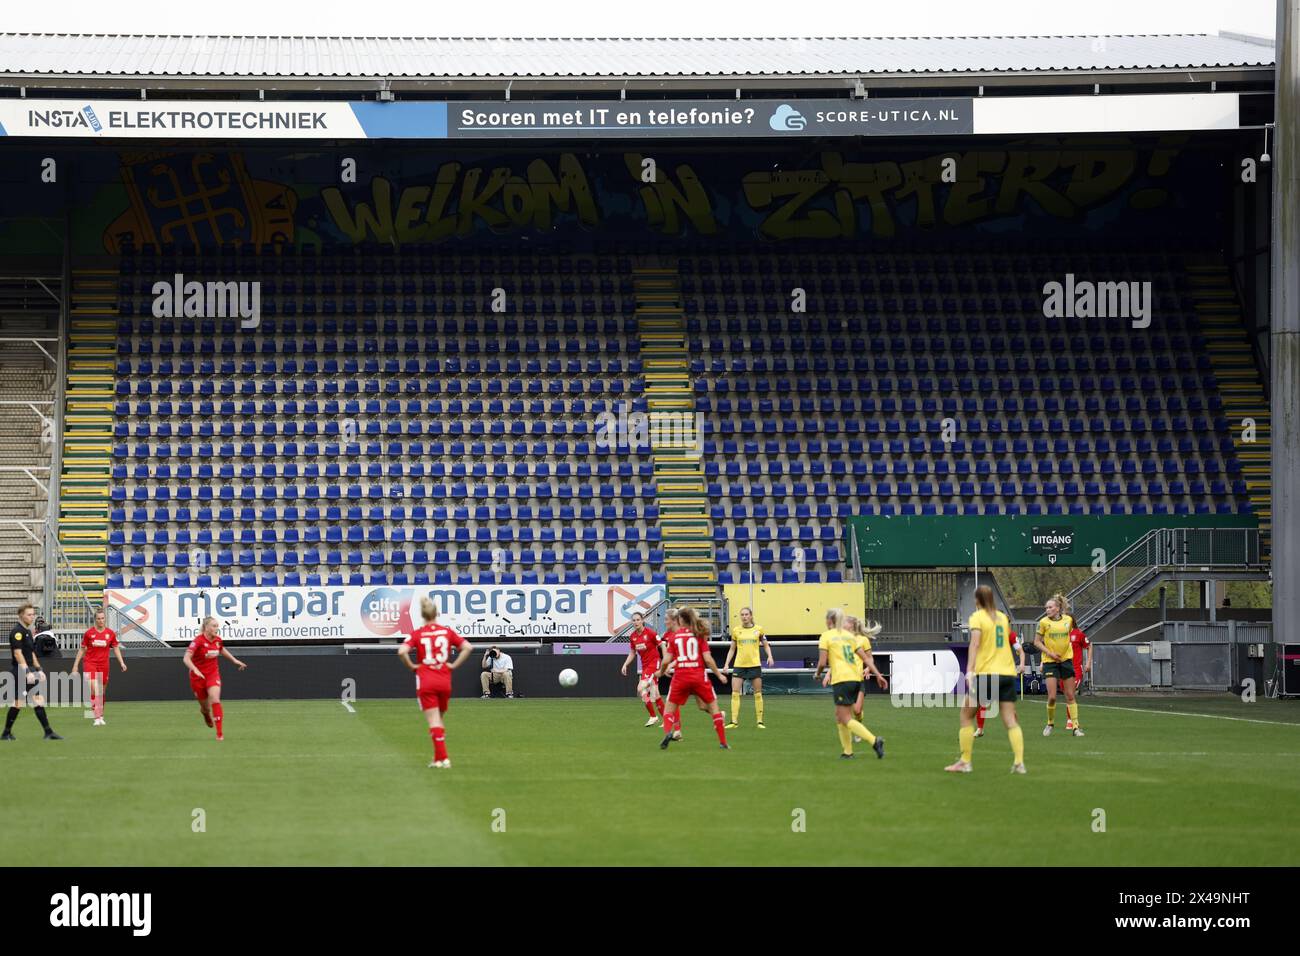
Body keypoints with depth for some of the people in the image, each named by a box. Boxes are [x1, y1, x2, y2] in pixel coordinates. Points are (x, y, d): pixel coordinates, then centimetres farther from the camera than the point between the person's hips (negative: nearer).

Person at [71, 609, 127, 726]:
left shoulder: (110, 633, 2)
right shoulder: (89, 633, -2)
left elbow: (116, 648, 10)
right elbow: (82, 649, 5)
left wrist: (121, 662, -1)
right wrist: (76, 665, 4)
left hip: (104, 666, 2)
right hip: (90, 663, -2)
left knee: (102, 693, 9)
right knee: (94, 690, -16)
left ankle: (101, 716, 24)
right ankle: (97, 718, -17)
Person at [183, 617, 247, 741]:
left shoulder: (218, 640, -4)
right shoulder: (198, 641, -21)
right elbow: (186, 658, -29)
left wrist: (234, 660, 17)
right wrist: (195, 670, -44)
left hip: (213, 674, 2)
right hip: (198, 675, -2)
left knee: (215, 699, -21)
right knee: (205, 706, 10)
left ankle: (220, 733, -22)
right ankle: (205, 712, 52)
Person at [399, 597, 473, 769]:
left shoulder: (417, 634, -4)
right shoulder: (447, 631, 3)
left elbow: (402, 651, -19)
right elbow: (468, 647, -4)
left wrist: (411, 666, -4)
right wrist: (454, 665, 1)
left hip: (425, 682, -3)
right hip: (445, 681, 3)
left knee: (433, 721, -2)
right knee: (439, 719, 19)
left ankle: (443, 758, -11)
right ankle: (438, 757, 20)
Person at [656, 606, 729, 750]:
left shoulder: (673, 636, 2)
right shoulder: (699, 635, 1)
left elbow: (666, 660, -2)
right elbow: (707, 658, -6)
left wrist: (661, 672, 19)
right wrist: (719, 675, 5)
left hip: (680, 677, 0)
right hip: (699, 676, 0)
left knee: (669, 708, 12)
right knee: (713, 706, 12)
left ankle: (668, 732, -17)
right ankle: (723, 742, 7)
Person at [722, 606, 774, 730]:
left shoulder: (758, 630, 2)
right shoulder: (736, 631, 5)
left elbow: (766, 645, 11)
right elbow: (732, 649, 12)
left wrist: (770, 656, -7)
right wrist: (727, 664, 4)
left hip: (754, 665, -1)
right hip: (739, 665, 1)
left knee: (758, 694, 3)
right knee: (735, 693, -8)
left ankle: (760, 721, 10)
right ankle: (734, 721, -6)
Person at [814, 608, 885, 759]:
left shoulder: (826, 636, 0)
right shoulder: (850, 636, 17)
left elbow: (822, 662, -6)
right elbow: (865, 657, 12)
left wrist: (817, 674, 13)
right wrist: (878, 674, 13)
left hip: (841, 680, -7)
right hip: (856, 678, 7)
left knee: (846, 719, -6)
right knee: (839, 715, 18)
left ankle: (874, 741, -23)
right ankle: (847, 751, 15)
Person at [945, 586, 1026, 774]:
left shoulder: (977, 617, -3)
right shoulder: (1002, 617, 14)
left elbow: (975, 643, -15)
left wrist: (970, 670, -23)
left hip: (985, 673, -5)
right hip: (1008, 673, 5)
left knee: (966, 715, 9)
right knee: (1010, 720, 1)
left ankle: (965, 762, 6)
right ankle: (1019, 762, -12)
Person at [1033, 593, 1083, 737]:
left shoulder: (1068, 620, 0)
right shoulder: (1044, 622, -7)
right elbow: (1037, 641, -2)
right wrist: (1049, 653, -13)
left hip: (1066, 660, 2)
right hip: (1050, 662, -2)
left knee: (1070, 696, 4)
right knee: (1052, 697, -9)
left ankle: (1075, 726, 9)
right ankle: (1050, 724, 13)